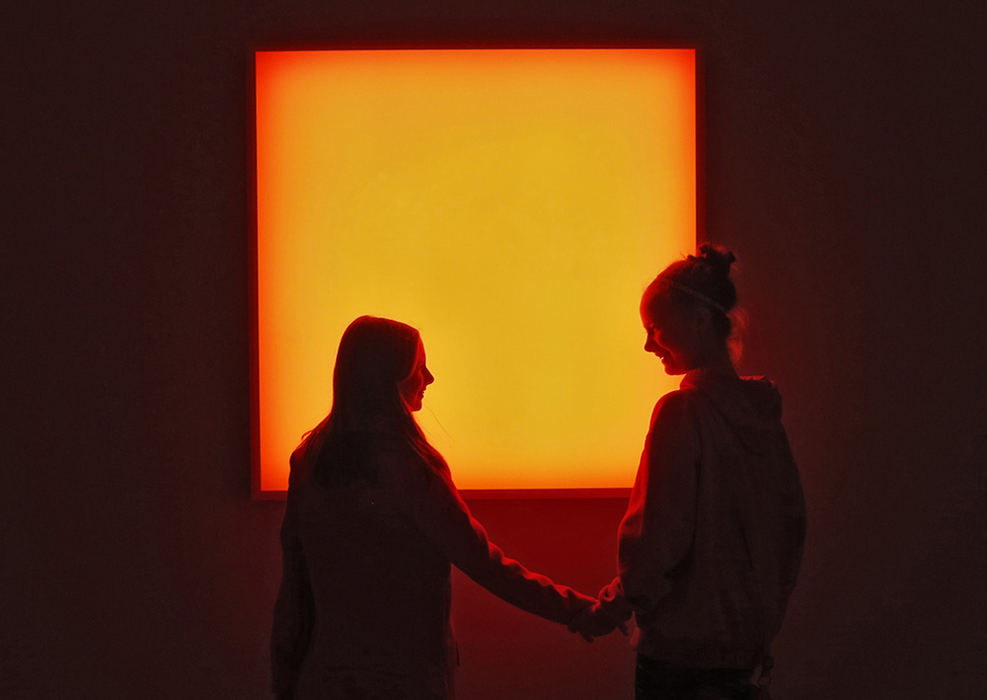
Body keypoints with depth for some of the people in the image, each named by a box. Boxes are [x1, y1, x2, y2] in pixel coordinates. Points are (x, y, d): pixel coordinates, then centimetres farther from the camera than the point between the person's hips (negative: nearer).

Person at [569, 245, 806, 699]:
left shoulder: (682, 411, -16)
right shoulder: (762, 410, 6)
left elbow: (660, 535, -18)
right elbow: (792, 518, 13)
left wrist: (613, 609, -6)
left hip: (682, 650, -7)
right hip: (749, 642, 7)